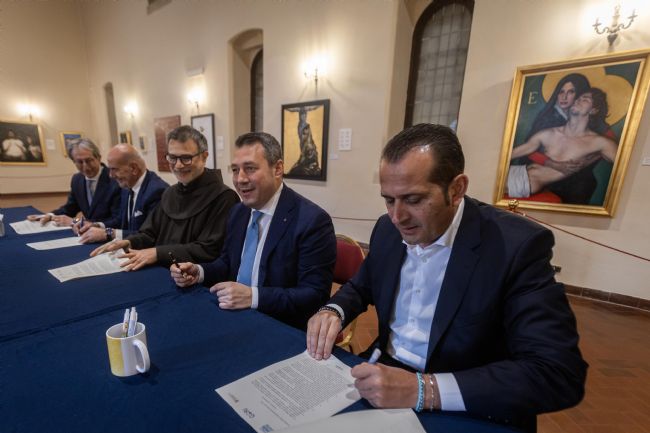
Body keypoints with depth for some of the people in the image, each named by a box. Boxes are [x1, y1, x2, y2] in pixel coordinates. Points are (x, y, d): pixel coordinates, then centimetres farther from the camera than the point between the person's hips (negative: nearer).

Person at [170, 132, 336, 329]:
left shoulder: (313, 221, -19)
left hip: (281, 329, -5)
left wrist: (253, 296, -27)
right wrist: (199, 272, -5)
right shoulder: (239, 211, 4)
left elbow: (315, 294, -20)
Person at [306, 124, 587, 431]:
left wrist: (424, 390, -31)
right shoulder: (387, 229, -4)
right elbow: (361, 286, 9)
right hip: (383, 374, 3)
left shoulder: (518, 245, -19)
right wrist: (333, 312, -12)